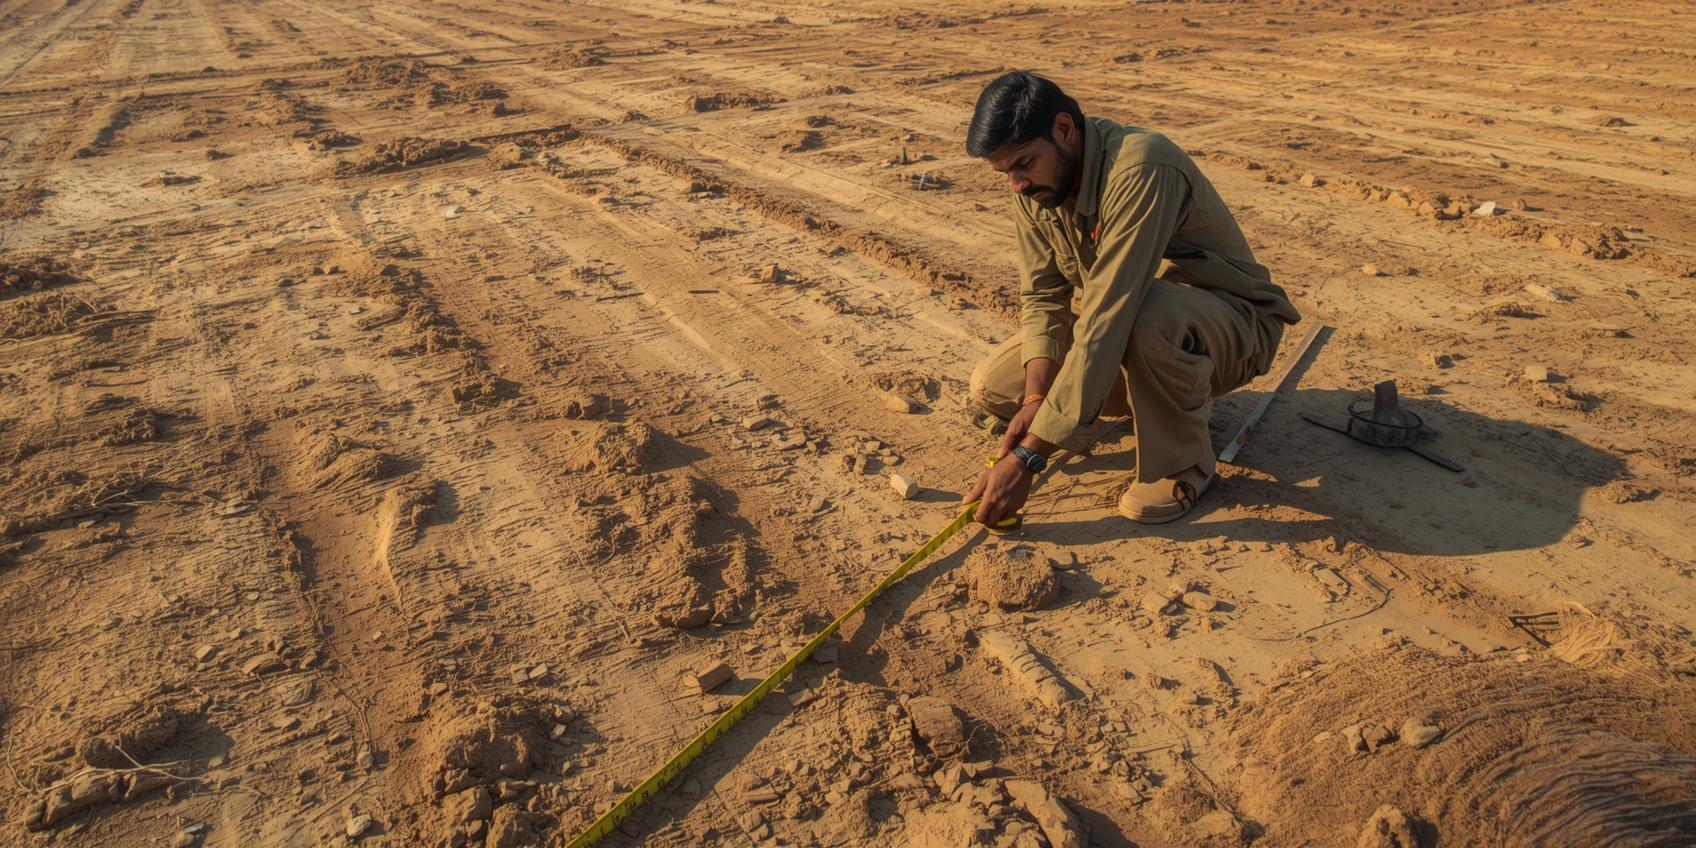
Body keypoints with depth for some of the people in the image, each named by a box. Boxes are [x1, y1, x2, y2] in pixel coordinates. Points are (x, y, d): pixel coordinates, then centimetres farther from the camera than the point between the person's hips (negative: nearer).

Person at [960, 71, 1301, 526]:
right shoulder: (1033, 185, -7)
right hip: (1126, 323, 8)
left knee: (1151, 314, -42)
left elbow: (1106, 323, -38)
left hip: (1235, 325, -7)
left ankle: (1182, 462, -14)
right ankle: (1162, 399, 12)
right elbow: (1043, 297, -4)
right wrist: (1035, 398, -22)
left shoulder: (1140, 170, -33)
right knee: (991, 388, -5)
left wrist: (1028, 456, -38)